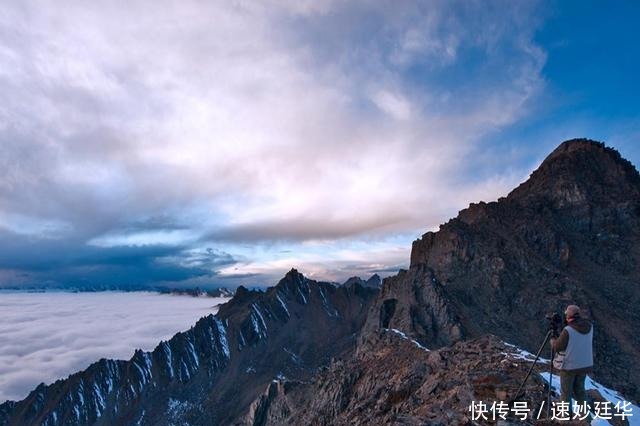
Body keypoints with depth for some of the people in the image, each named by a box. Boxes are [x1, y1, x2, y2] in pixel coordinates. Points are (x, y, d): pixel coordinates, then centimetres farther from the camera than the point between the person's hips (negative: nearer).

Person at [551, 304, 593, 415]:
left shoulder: (568, 330, -24)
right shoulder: (590, 326, -5)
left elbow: (557, 347, -16)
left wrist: (553, 339, 4)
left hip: (569, 365, -6)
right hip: (585, 364, 6)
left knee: (566, 391, 10)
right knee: (579, 389, 22)